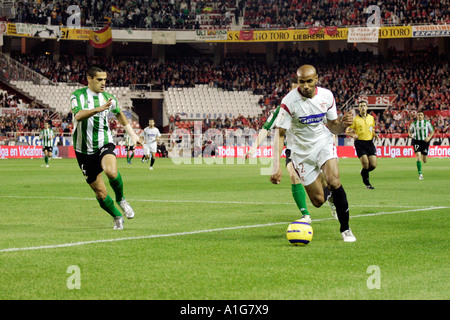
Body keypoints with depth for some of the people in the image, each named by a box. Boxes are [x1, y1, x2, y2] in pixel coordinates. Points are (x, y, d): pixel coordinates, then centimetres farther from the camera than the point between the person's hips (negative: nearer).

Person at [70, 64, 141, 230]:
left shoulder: (109, 98, 4)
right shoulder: (78, 95, -7)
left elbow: (119, 114, 27)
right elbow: (78, 115, -27)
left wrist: (133, 134, 30)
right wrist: (99, 109, -41)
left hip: (105, 144, 1)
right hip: (84, 151, -1)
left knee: (111, 171, -33)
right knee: (100, 193, 2)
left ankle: (121, 199, -5)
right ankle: (117, 217, 27)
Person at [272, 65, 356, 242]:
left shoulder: (327, 96, -8)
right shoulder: (289, 102, -21)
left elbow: (333, 127, 4)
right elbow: (278, 134, -18)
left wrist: (343, 124, -20)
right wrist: (276, 166, -26)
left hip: (323, 143, 1)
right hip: (301, 151, -1)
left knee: (334, 181, -25)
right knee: (318, 201, -2)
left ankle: (345, 229, -8)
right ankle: (329, 194, 39)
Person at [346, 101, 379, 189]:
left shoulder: (371, 118, 11)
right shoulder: (355, 119, -1)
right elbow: (348, 131, 2)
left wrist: (375, 135, 3)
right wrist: (353, 135, -18)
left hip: (370, 143, 4)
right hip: (360, 143, -4)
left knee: (373, 165, -4)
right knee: (366, 164, -14)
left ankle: (363, 172, 29)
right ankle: (367, 183, 4)